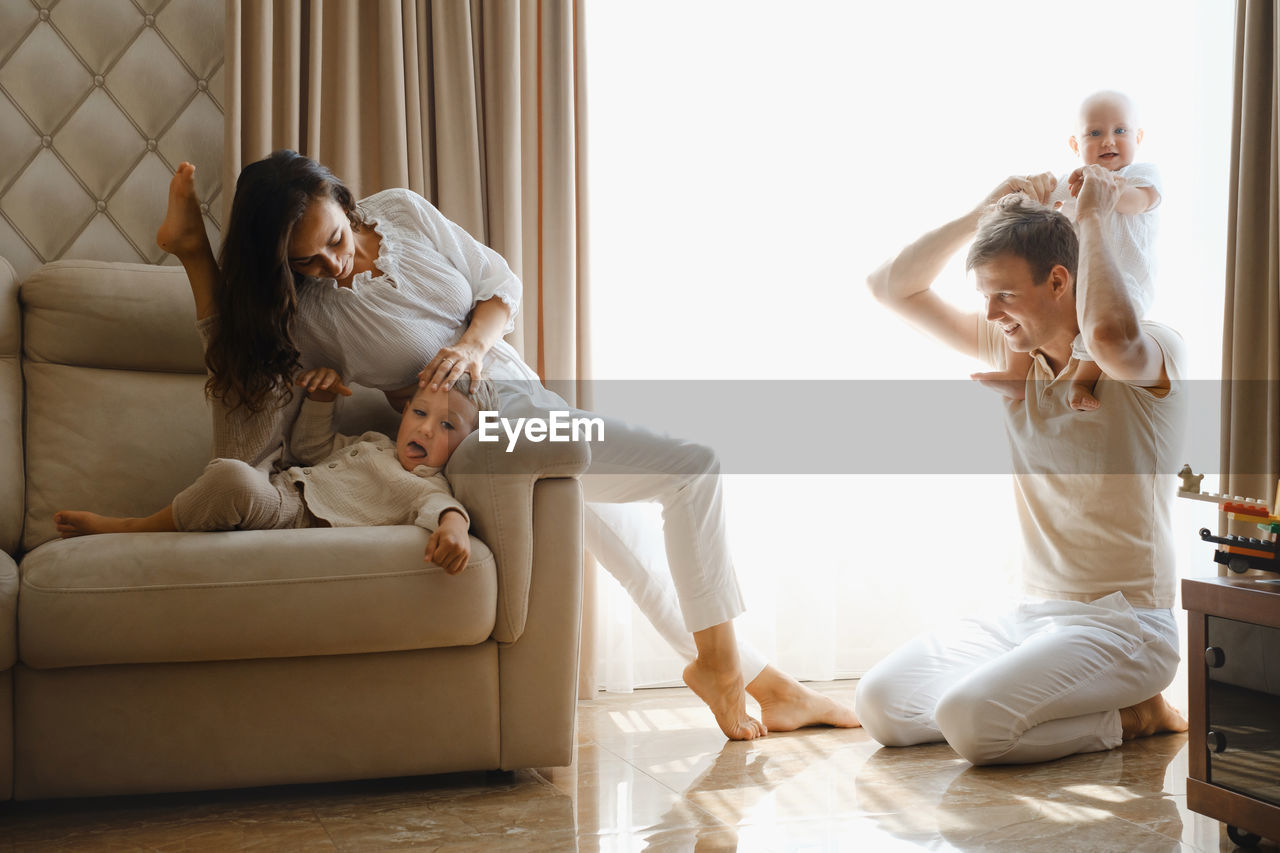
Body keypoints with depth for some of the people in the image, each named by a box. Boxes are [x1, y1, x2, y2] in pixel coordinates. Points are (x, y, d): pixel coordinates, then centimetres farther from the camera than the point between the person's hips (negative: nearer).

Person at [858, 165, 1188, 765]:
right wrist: (983, 214, 0)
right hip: (1032, 616, 8)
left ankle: (1127, 716, -2)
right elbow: (892, 287, 12)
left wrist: (1092, 217, -22)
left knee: (970, 721, -28)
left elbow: (1109, 335, -38)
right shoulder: (1013, 352, 9)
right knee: (879, 704, -7)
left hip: (1122, 625, -7)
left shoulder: (1155, 352, -11)